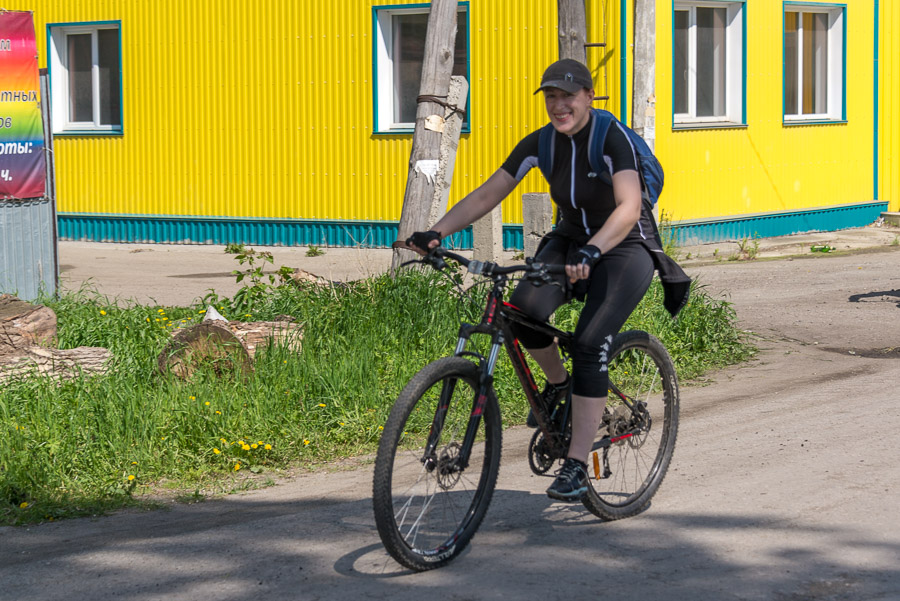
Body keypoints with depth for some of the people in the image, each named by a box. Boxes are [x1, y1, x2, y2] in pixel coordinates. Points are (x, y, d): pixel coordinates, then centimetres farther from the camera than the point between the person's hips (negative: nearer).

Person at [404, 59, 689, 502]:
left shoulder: (614, 138, -20)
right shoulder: (541, 144, -4)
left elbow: (629, 208, -34)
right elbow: (486, 195, -5)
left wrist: (591, 252, -50)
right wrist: (435, 234, -19)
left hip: (626, 248, -5)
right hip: (570, 240, 5)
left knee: (590, 343, -25)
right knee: (525, 307, -26)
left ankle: (576, 465, -20)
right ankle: (556, 383, 4)